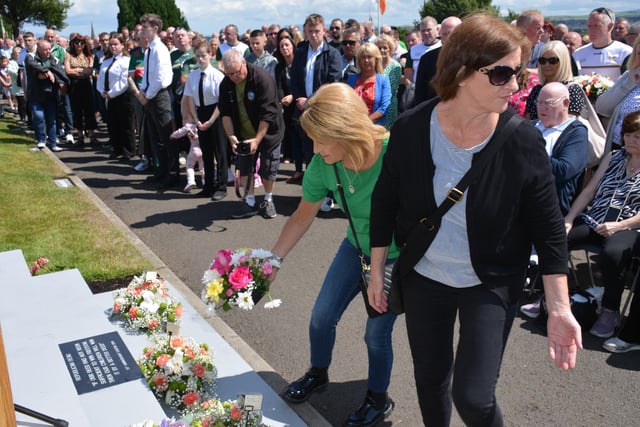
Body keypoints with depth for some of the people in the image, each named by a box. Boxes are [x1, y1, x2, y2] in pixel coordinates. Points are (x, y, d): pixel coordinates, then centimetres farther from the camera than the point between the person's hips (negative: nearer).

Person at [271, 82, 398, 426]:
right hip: (357, 246, 5)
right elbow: (303, 217, -5)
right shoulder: (322, 165, -20)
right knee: (321, 316, 10)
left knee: (376, 333, 2)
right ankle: (318, 374, 42)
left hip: (399, 256, -4)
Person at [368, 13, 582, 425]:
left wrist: (560, 307, -13)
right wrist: (377, 271, 2)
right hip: (423, 277, 2)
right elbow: (385, 203, -3)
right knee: (430, 378, 18)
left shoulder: (524, 141, -19)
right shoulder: (411, 128, -15)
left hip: (490, 285, -2)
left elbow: (549, 229, -11)